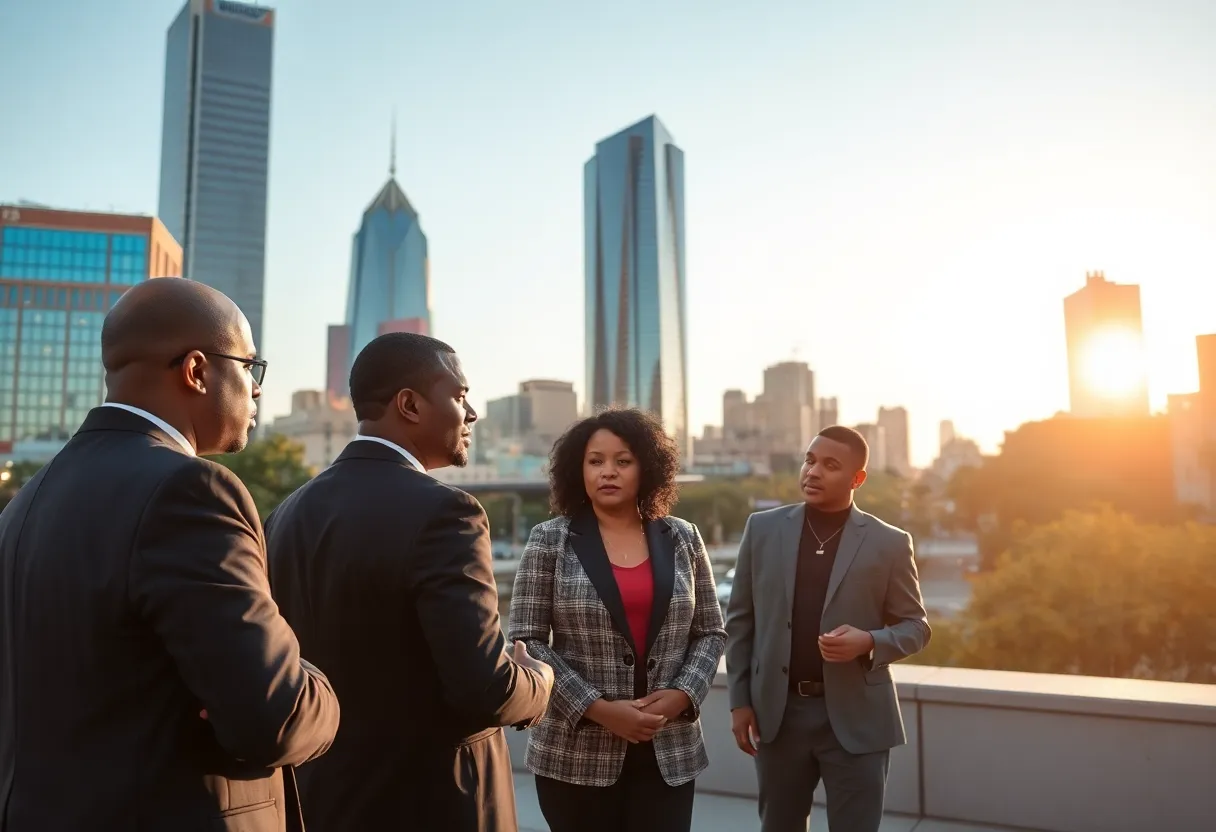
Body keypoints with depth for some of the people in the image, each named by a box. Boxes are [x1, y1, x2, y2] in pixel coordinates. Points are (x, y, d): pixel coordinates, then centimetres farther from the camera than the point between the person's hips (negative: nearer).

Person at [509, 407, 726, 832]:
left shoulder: (682, 539, 5)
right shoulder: (550, 540, -3)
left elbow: (711, 633, 9)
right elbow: (526, 641, -6)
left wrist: (682, 694, -7)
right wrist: (596, 708, -14)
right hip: (577, 753, -2)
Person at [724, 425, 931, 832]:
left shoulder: (889, 543, -3)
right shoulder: (763, 528, 1)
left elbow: (916, 626, 2)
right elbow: (740, 620, 5)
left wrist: (868, 643, -19)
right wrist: (740, 700, 1)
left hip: (856, 717, -2)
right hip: (777, 712, 2)